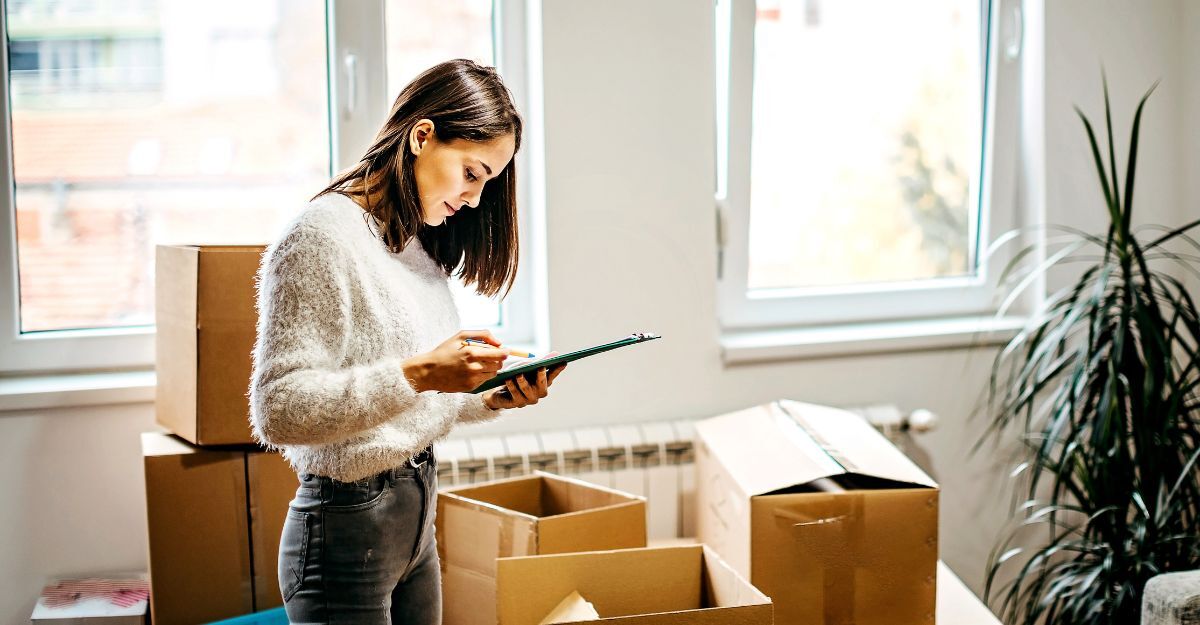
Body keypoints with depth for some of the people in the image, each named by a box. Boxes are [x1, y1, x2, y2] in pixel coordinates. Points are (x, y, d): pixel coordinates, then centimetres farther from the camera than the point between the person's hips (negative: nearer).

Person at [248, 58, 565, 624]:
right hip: (348, 530, -8)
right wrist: (419, 374, -29)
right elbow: (279, 412, -23)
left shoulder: (417, 245, 11)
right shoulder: (323, 236, -16)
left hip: (416, 520, 8)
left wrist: (493, 399, -2)